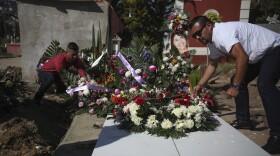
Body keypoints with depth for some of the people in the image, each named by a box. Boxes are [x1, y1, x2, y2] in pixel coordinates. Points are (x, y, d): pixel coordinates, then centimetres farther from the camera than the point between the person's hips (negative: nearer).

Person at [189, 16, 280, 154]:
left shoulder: (222, 33, -29)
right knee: (238, 81, 7)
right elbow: (212, 65, 14)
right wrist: (199, 85, 10)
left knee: (264, 85, -28)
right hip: (257, 55, 10)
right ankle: (243, 120, 16)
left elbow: (242, 57, -38)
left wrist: (235, 87, -31)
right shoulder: (212, 41, 2)